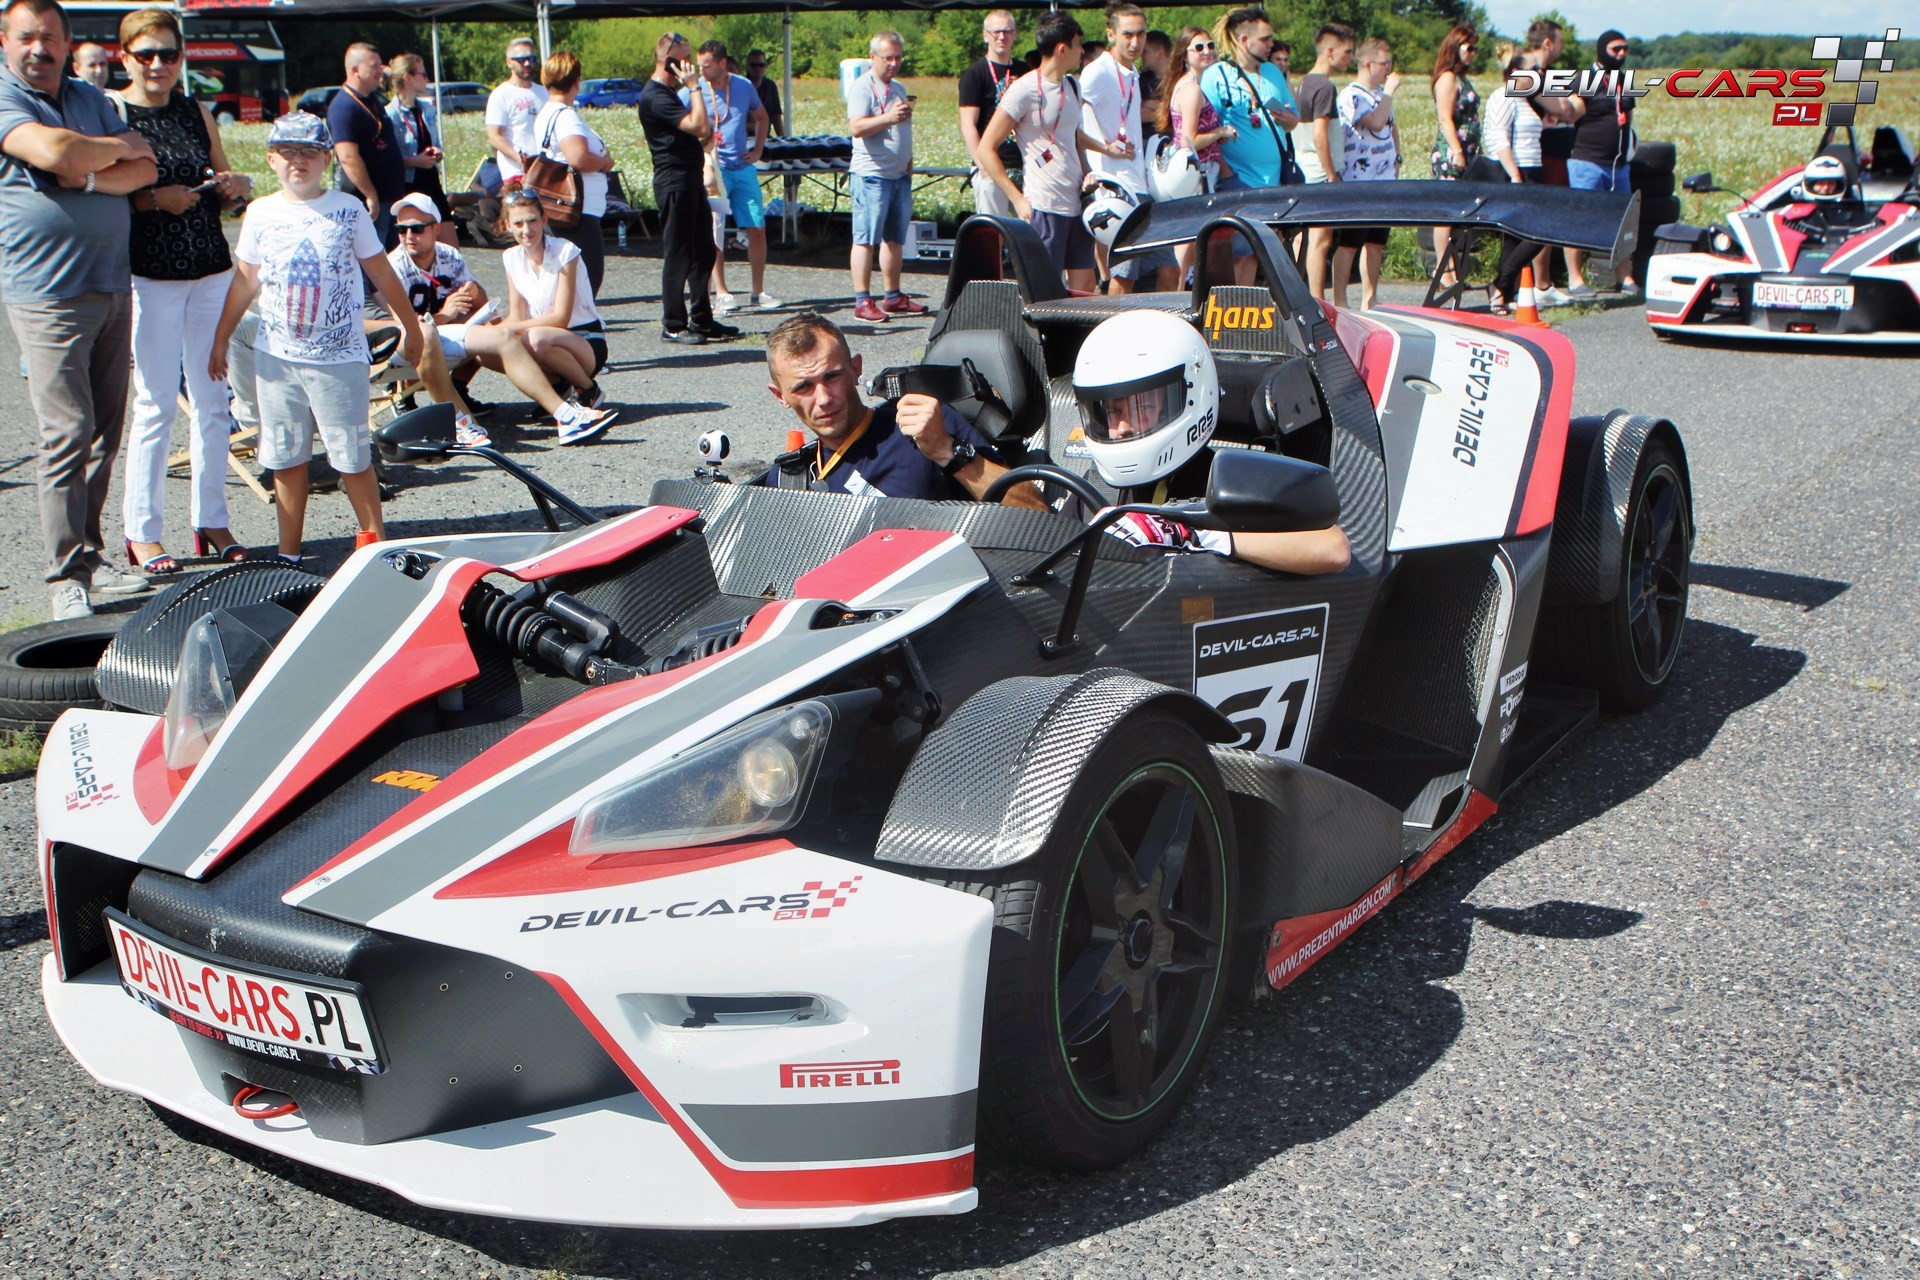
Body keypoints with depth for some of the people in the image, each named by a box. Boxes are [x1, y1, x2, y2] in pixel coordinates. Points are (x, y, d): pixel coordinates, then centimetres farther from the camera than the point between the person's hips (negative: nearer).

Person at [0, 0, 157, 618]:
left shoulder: (91, 98, 15)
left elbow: (144, 170, 5)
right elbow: (55, 153, -23)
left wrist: (83, 177, -12)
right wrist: (119, 147, -5)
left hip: (113, 285, 6)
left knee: (106, 432, 9)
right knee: (68, 434, -9)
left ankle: (89, 554, 18)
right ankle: (66, 573, -3)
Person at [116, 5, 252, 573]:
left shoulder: (197, 112, 13)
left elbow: (224, 177, 24)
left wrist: (236, 184, 2)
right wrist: (154, 199, -21)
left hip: (212, 271, 5)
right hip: (149, 276, -5)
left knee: (213, 400, 7)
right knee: (155, 404, -4)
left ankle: (212, 523, 17)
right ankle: (142, 532, 7)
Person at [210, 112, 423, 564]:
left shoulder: (348, 210, 0)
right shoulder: (261, 214, 5)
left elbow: (381, 274, 8)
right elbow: (244, 281, 14)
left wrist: (410, 327, 13)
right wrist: (220, 339, 17)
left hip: (339, 356, -2)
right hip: (277, 356, 2)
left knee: (353, 457, 1)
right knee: (286, 458, 8)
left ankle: (375, 538, 17)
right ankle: (289, 551, 16)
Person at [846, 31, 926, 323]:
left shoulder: (899, 89, 20)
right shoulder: (862, 87, -6)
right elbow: (857, 127, -20)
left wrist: (910, 171, 23)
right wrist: (888, 118, -32)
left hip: (899, 176, 8)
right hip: (871, 175, -8)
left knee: (895, 239, 9)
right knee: (866, 239, -8)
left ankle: (893, 298, 15)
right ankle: (862, 301, -9)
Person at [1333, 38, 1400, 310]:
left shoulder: (1382, 93, 17)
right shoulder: (1351, 95, -11)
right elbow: (1376, 123, -24)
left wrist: (1397, 159, 20)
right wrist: (1389, 91, -16)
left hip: (1385, 180, 8)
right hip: (1358, 181, -8)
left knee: (1376, 242, 10)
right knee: (1350, 243, -6)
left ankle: (1368, 301, 16)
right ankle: (1339, 302, -2)